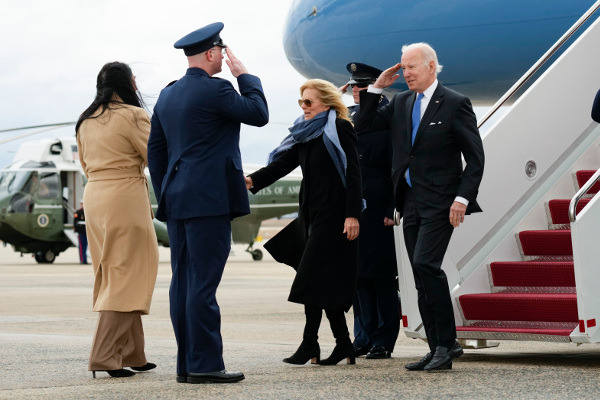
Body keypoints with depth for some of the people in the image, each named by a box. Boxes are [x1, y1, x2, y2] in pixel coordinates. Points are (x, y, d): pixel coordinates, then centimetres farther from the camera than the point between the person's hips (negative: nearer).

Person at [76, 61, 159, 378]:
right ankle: (105, 355, -11)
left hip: (94, 197, 8)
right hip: (126, 199, -8)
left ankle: (131, 355, 17)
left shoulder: (86, 121, 12)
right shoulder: (132, 116, -10)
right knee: (126, 277, -5)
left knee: (112, 277, 12)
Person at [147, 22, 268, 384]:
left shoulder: (168, 94, 15)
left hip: (177, 202, 8)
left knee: (184, 284, 8)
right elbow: (259, 114, -4)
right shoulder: (215, 89, -11)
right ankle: (204, 364, -8)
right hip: (209, 202, -8)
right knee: (203, 283, -8)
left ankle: (187, 364, 10)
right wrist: (244, 75, 7)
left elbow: (155, 150, 17)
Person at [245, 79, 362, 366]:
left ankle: (310, 343, -9)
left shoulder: (340, 129, -7)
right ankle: (343, 345, 10)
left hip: (333, 214, -8)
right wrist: (252, 180, -9)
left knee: (312, 275, -12)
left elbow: (353, 173, -12)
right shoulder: (304, 133, 17)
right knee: (327, 281, 7)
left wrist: (352, 215, -19)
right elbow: (283, 163, 8)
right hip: (312, 213, 8)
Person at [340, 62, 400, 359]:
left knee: (382, 274, -2)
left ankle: (384, 341, 4)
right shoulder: (347, 115, 14)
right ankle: (364, 338, 15)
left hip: (377, 206, -6)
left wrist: (393, 209, -13)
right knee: (357, 271, 8)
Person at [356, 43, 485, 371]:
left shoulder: (454, 104, -5)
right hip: (410, 203, 7)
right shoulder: (401, 103, 13)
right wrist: (377, 87, 7)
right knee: (422, 280, 6)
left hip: (439, 202, -7)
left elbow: (475, 158, -6)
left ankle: (446, 343, -12)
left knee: (426, 264, -20)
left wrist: (462, 198, -16)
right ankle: (439, 349, 11)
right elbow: (363, 125, 16)